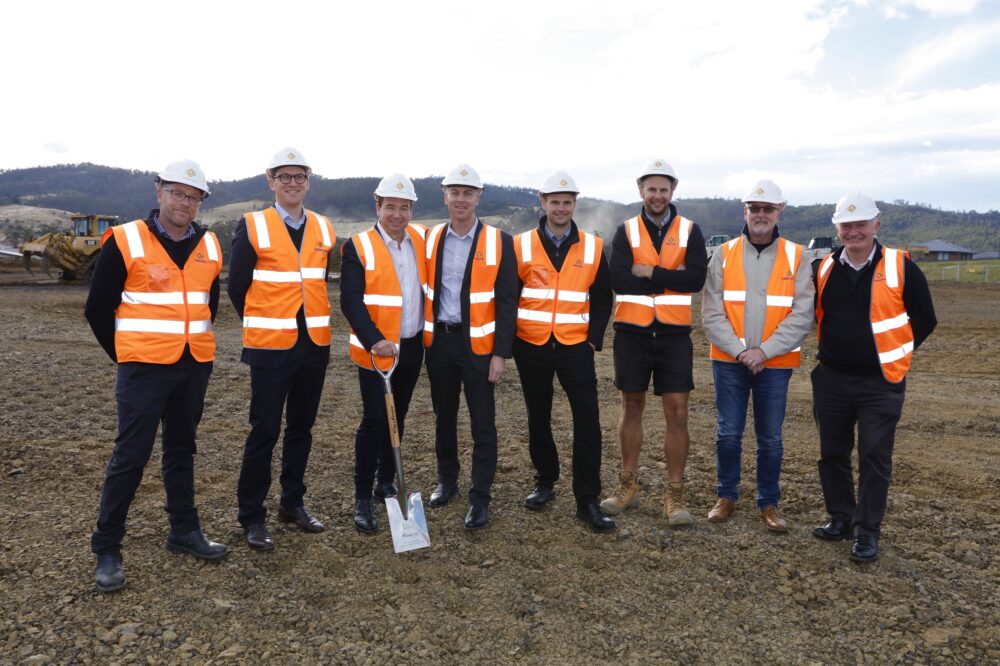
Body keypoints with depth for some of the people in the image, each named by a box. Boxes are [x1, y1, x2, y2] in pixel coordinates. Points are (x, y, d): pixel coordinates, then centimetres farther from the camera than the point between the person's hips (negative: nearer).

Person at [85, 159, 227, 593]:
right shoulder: (125, 241, -7)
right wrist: (124, 355, 3)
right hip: (145, 369, -5)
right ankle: (107, 550, 12)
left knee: (182, 450, 15)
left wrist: (196, 344, 15)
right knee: (131, 455, -2)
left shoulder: (209, 246, 6)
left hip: (196, 366, 5)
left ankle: (184, 531, 28)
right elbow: (98, 308, -2)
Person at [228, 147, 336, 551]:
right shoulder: (252, 227, -5)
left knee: (301, 428, 13)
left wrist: (312, 322, 9)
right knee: (265, 431, 1)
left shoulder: (324, 229, 7)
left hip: (315, 345, 4)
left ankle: (293, 504, 29)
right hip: (270, 347, -4)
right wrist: (263, 326, 6)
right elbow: (237, 287, -1)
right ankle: (252, 517, 15)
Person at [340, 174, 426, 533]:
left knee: (397, 417, 15)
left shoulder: (423, 239, 4)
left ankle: (386, 481, 32)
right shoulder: (358, 246, -10)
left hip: (412, 347, 5)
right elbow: (351, 301, -17)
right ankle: (362, 498, 9)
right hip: (376, 349, -5)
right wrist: (374, 341, -29)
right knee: (374, 420, -3)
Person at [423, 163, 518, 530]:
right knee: (444, 417, 16)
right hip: (439, 340, 4)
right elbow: (423, 289, 9)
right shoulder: (431, 239, 4)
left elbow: (507, 302, -7)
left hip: (477, 343, -3)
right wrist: (421, 336, 3)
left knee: (483, 424, 0)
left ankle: (480, 498, 11)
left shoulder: (499, 242, -6)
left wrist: (501, 353, -11)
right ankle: (447, 480, 34)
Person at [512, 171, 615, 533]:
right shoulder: (522, 245, 0)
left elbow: (601, 298, 6)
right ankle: (545, 482, 32)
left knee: (588, 420, -7)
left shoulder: (593, 247, 3)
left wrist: (594, 338, -3)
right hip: (532, 347, 1)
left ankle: (587, 500, 2)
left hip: (575, 346, 0)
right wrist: (510, 341, -1)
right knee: (538, 418, 12)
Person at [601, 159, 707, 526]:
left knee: (677, 413, 0)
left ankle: (674, 493, 13)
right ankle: (628, 485, 25)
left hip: (674, 334, 0)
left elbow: (696, 278, -12)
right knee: (632, 407, 11)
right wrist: (671, 281, -12)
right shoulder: (625, 231, 4)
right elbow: (619, 280, -12)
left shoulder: (690, 231, 4)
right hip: (632, 333, 1)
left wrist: (649, 272, -13)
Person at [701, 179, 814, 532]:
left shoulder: (796, 257, 1)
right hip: (729, 361, 0)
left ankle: (769, 503, 24)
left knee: (770, 438, 8)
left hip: (775, 363, 0)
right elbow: (712, 313, -3)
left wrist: (763, 351, -14)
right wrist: (740, 350, -12)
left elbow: (801, 315, -6)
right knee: (728, 434, 6)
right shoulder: (724, 255, 2)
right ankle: (727, 496, 24)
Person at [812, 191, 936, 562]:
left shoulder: (900, 267, -5)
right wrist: (831, 350, 11)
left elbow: (924, 320, 2)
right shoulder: (824, 269, 3)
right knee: (832, 452, 11)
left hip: (880, 382, -3)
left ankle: (867, 533, 11)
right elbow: (811, 314, 17)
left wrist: (895, 353, 3)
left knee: (875, 457, 0)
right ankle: (841, 518, 27)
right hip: (831, 379, 4)